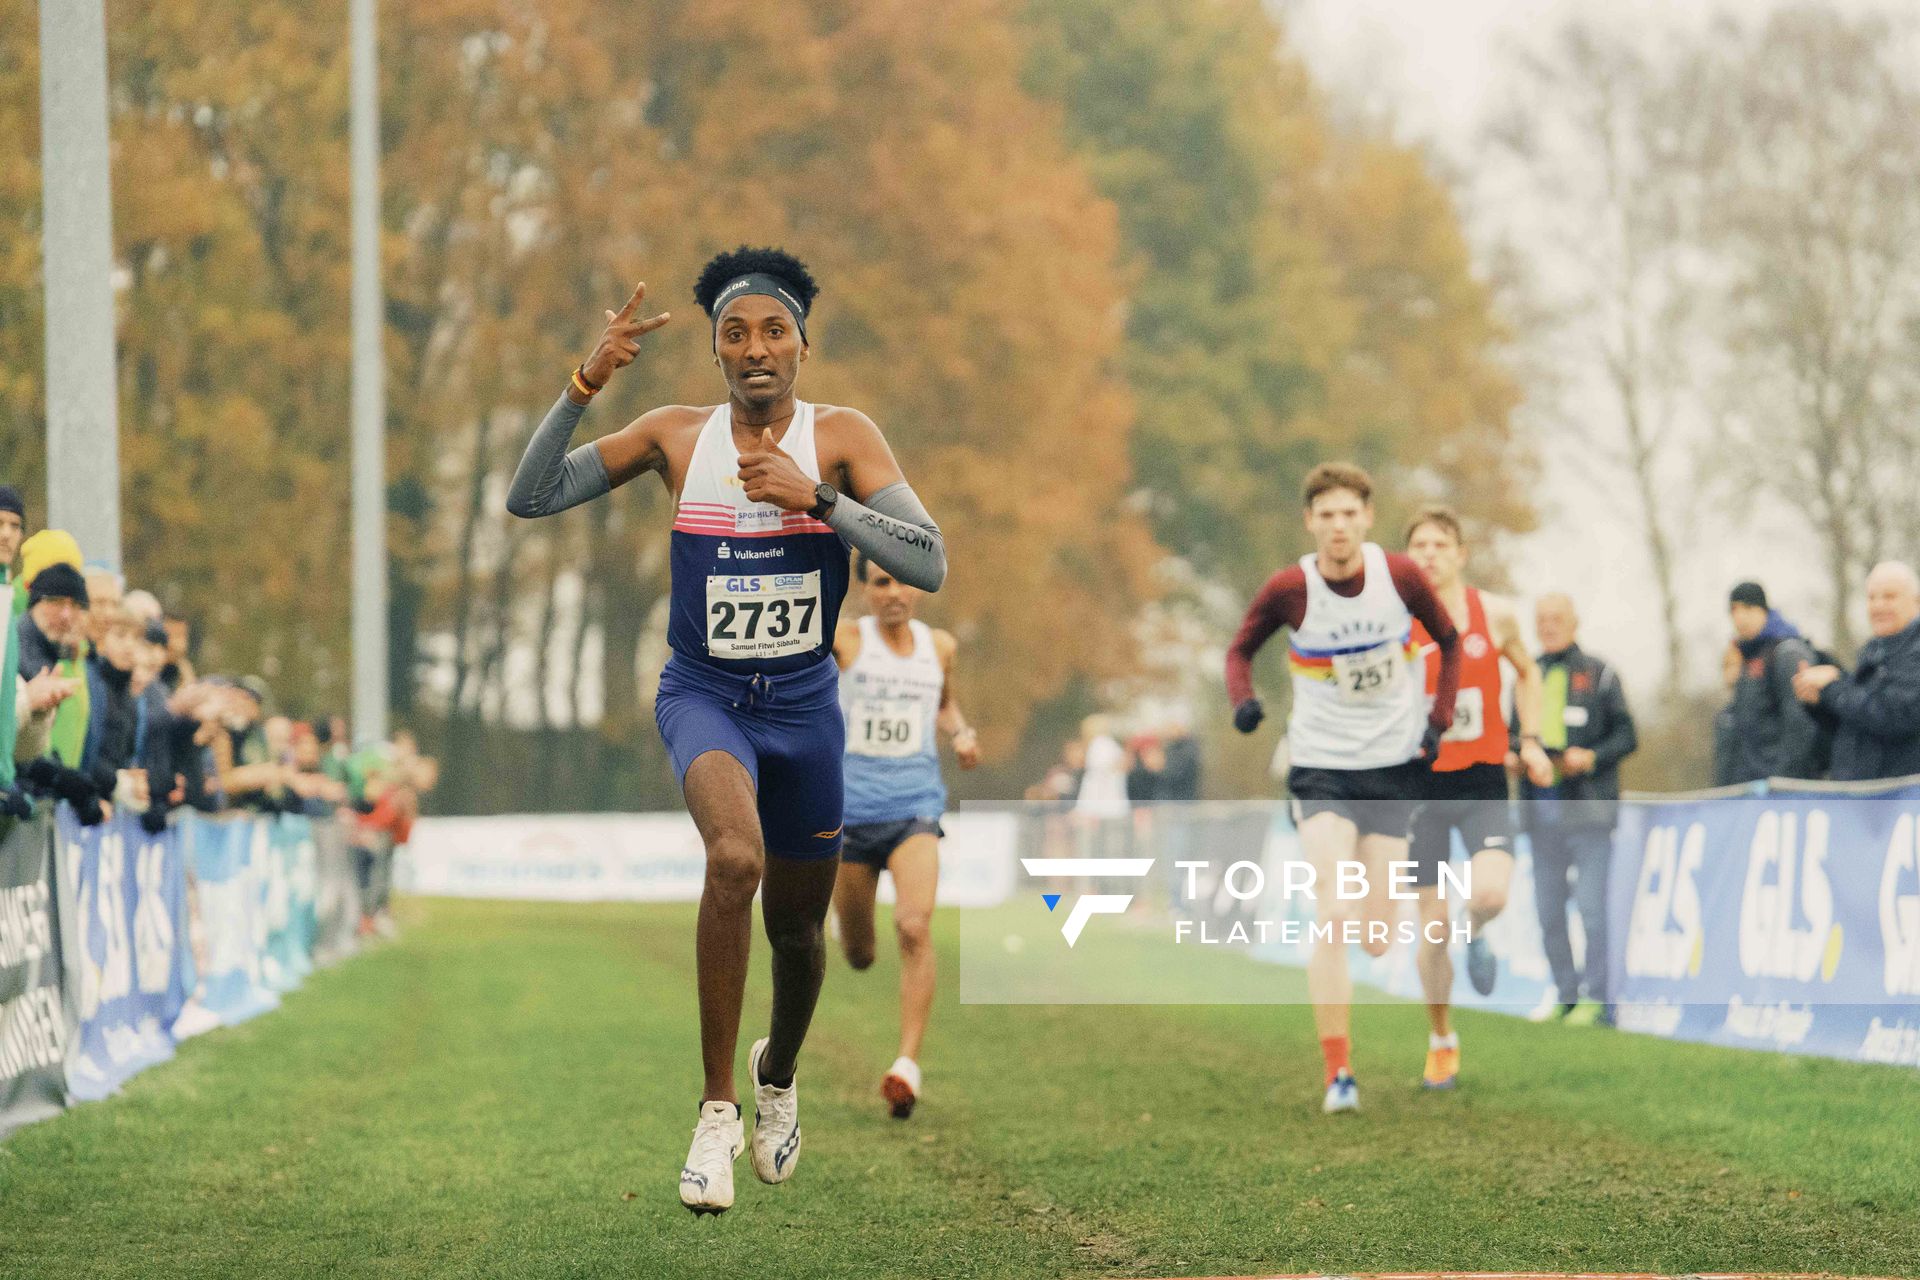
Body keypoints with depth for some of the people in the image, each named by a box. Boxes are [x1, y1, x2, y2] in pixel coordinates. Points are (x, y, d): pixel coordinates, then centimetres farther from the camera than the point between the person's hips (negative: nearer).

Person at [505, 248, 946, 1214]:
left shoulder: (841, 438, -8)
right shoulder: (676, 436, -4)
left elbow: (929, 566, -18)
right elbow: (529, 498, -6)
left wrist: (814, 497, -29)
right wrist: (585, 386, -18)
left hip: (804, 702, 2)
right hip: (703, 695, -1)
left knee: (797, 922, 15)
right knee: (735, 858, -31)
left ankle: (777, 1073, 50)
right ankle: (717, 1111, -22)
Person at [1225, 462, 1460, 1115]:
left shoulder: (1401, 575, -7)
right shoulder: (1289, 589, -11)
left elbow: (1449, 642, 10)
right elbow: (1241, 648, 7)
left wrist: (1438, 719, 0)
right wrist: (1243, 700, -13)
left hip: (1394, 766, 1)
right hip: (1321, 768, -1)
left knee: (1376, 940, 0)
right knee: (1333, 919, -17)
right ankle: (1338, 1072, -10)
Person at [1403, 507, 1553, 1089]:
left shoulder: (1495, 615, -1)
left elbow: (1527, 671, 18)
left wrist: (1531, 741, 7)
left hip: (1484, 783, 0)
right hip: (1421, 784, 0)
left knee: (1490, 893, -25)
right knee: (1433, 924, 1)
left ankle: (1477, 932, 14)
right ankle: (1441, 1041, 22)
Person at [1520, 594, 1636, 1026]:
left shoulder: (1598, 674, 2)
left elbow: (1626, 735, 0)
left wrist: (1591, 757, -16)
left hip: (1588, 807, -5)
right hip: (1540, 807, 5)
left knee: (1592, 906, -8)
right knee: (1548, 909, 7)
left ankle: (1597, 998, -2)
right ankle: (1565, 995, 15)